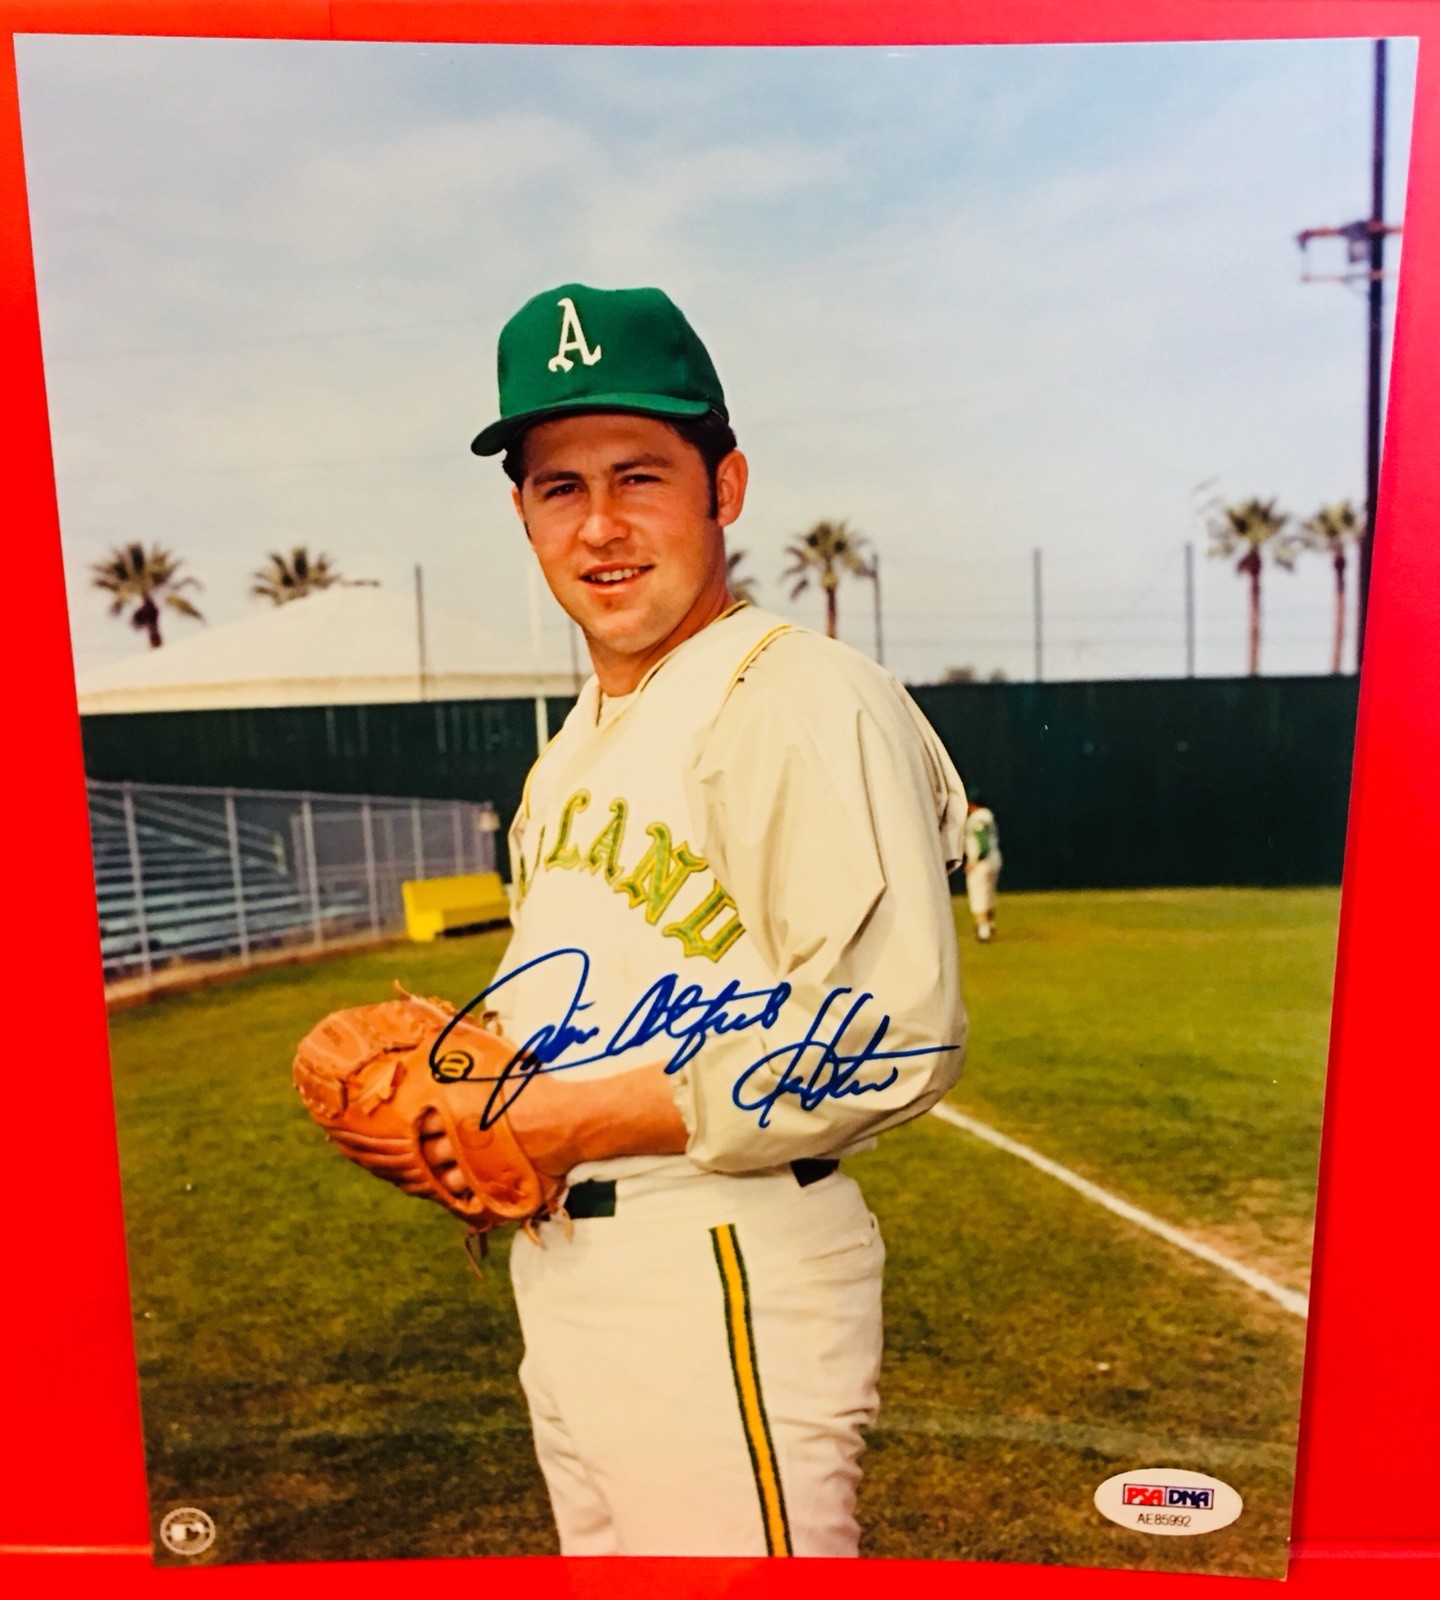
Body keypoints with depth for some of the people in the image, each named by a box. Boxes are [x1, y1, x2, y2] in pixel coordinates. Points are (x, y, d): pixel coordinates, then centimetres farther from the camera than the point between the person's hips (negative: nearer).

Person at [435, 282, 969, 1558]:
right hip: (559, 1272, 9)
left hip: (726, 1274, -9)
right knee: (602, 1545, 23)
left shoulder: (800, 699, -16)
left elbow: (897, 1028, -23)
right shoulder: (579, 738, 13)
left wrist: (591, 1119, -19)